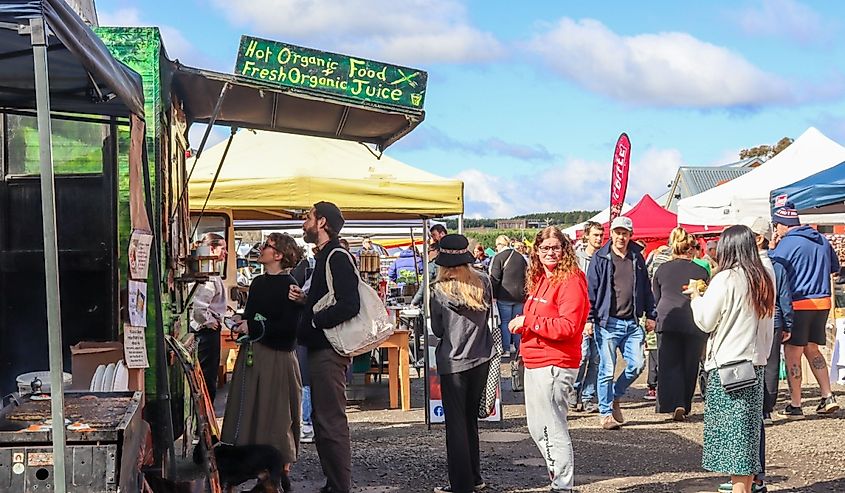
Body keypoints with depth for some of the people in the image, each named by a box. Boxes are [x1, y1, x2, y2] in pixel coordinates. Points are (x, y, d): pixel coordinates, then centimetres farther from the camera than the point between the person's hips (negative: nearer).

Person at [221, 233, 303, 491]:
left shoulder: (289, 285, -11)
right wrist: (242, 324, 3)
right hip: (252, 353, 8)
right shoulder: (258, 282, 12)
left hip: (277, 356, -8)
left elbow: (289, 327, -18)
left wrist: (255, 328, -14)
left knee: (277, 415, -1)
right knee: (251, 410, 7)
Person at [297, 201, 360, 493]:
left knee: (331, 421, -7)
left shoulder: (337, 257, -14)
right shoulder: (325, 256, 17)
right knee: (322, 419, 15)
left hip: (329, 349, -11)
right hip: (320, 349, 11)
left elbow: (349, 305, -23)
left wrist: (311, 322, -16)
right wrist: (303, 300, 5)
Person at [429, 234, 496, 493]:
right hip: (481, 359, 4)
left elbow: (437, 330, -3)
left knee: (456, 423, 4)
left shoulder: (440, 291, -14)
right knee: (471, 418, 17)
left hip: (453, 362, -4)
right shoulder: (483, 281, -6)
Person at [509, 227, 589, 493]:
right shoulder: (539, 279, 14)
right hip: (535, 363, 10)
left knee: (552, 428, -6)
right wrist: (521, 326, 8)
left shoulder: (571, 281, -13)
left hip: (555, 365, -10)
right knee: (538, 428, 17)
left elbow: (568, 326, -22)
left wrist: (528, 321, -20)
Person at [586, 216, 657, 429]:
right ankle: (605, 412, 10)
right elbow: (591, 290, -2)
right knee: (607, 370, -2)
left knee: (636, 366, 1)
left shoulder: (637, 258, 11)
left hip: (632, 323, 4)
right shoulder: (600, 258, -1)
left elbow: (646, 288, 17)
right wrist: (589, 318, -8)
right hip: (608, 322, -4)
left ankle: (615, 397, 24)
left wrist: (650, 315, 13)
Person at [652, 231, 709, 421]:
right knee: (689, 366, 10)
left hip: (668, 321, 1)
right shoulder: (701, 271, 0)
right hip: (694, 324, 0)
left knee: (670, 364, 1)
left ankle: (676, 404, -17)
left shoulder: (661, 270, 6)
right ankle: (685, 405, 17)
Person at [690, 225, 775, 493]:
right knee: (748, 428, 12)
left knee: (731, 430, -2)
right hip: (756, 361, 7)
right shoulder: (764, 279, 7)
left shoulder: (726, 279, -13)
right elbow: (767, 322, 14)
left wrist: (696, 297, 9)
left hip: (726, 364, -6)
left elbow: (705, 321, -8)